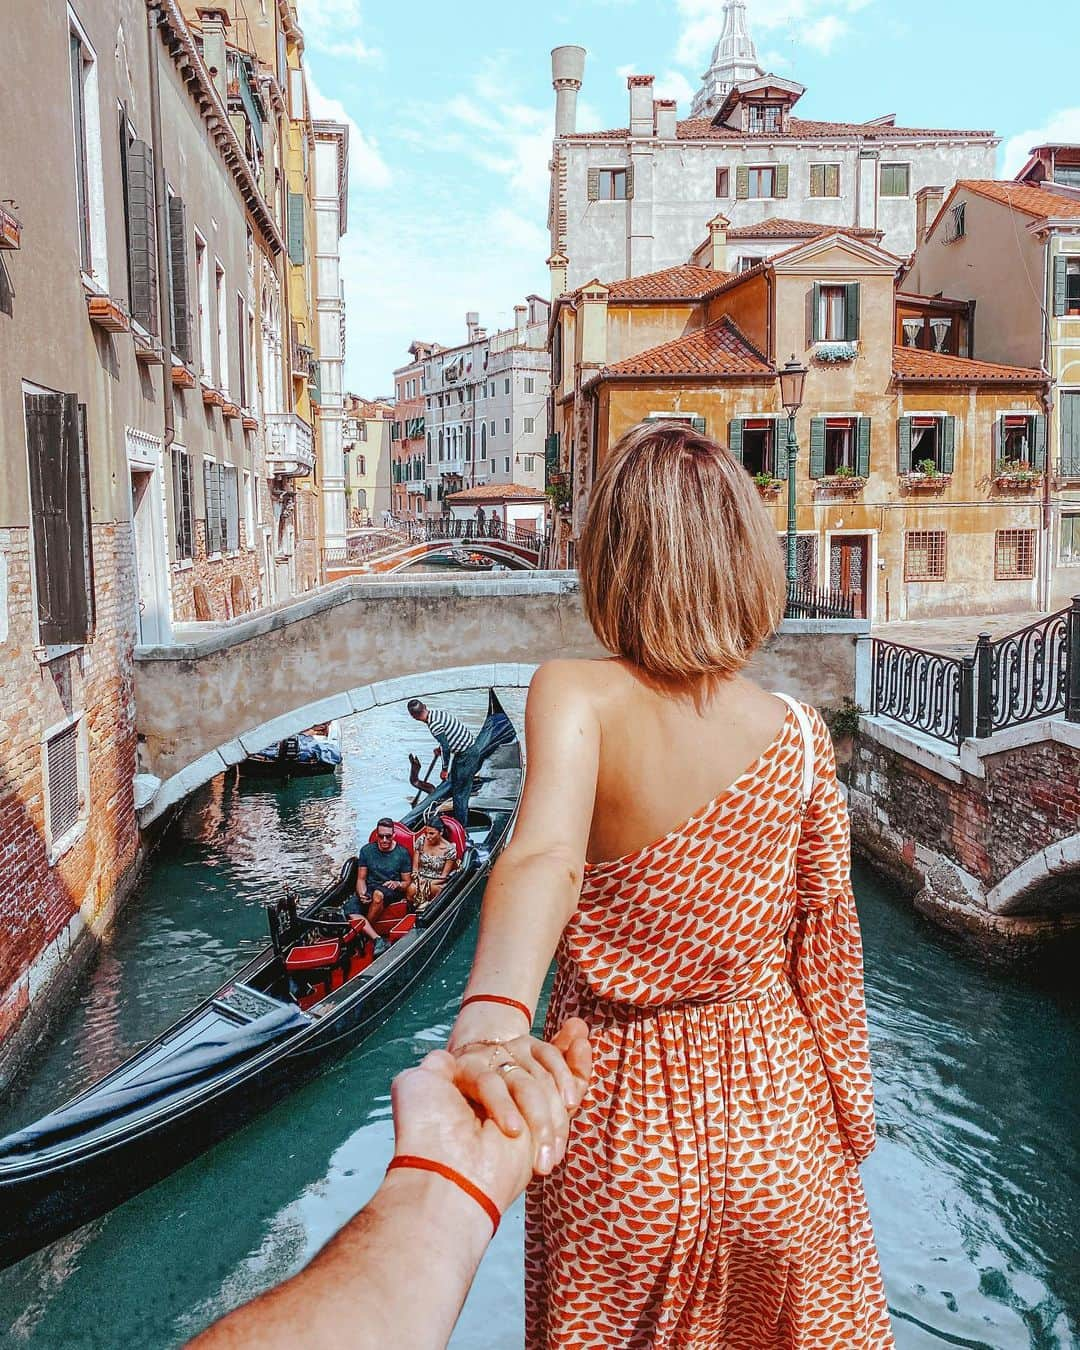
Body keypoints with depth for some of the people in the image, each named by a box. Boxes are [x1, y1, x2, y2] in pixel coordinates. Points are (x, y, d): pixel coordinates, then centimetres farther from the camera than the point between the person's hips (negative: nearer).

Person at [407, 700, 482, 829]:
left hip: (466, 755, -10)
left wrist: (445, 769, -10)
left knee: (460, 794, -2)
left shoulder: (434, 725, -23)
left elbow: (446, 748, -21)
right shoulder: (437, 712, 5)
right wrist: (441, 747, 28)